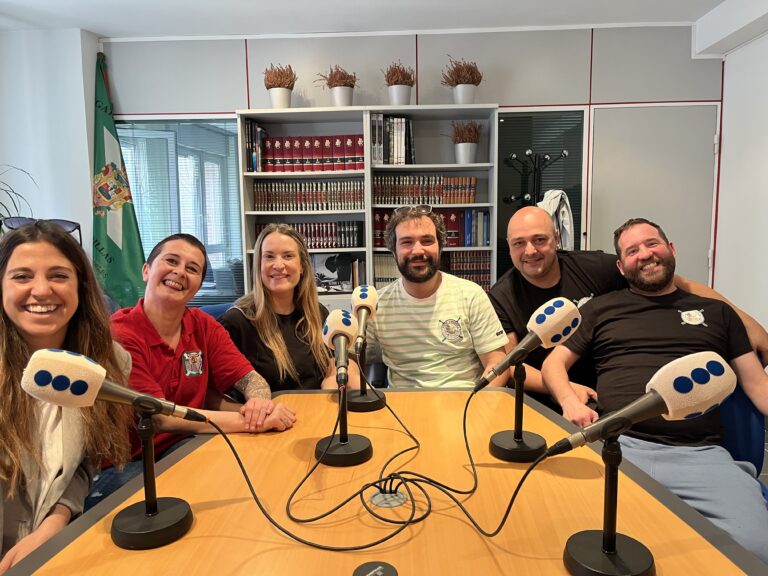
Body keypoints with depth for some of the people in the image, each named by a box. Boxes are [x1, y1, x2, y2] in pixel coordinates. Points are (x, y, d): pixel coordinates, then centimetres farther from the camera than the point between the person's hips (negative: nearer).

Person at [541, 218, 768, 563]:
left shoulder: (716, 312, 22)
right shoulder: (600, 310, 19)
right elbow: (554, 362, 16)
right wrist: (570, 401, -5)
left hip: (701, 454, 1)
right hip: (617, 444, -1)